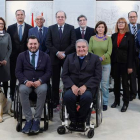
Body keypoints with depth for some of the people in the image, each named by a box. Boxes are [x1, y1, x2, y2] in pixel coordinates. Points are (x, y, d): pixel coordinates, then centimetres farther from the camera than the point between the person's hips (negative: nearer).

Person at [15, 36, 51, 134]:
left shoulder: (45, 56, 11)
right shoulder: (21, 56, 12)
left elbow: (48, 72, 4)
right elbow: (18, 72, 5)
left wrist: (40, 81, -16)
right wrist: (26, 81, -15)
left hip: (40, 82, 0)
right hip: (26, 82, 1)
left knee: (43, 90, -36)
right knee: (22, 90, -35)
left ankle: (37, 119, -25)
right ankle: (28, 119, -26)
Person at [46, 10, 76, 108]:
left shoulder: (71, 28, 4)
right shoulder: (51, 28, 8)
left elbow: (73, 43, -3)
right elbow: (48, 43, 2)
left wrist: (64, 53, -11)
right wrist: (57, 52, -10)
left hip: (67, 57, -1)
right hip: (55, 57, 1)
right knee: (55, 80, 5)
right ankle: (55, 101, 13)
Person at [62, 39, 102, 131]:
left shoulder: (95, 58, 11)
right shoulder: (69, 58, 17)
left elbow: (98, 77, 1)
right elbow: (64, 75, 8)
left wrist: (85, 86, -14)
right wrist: (72, 86, -11)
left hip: (88, 86, -1)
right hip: (73, 86, 2)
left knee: (86, 97, -34)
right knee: (68, 96, -31)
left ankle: (81, 121, -11)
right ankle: (73, 120, -8)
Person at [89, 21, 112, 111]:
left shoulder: (108, 38, 3)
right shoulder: (92, 38, 6)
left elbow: (109, 52, -4)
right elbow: (89, 50, 1)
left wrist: (101, 58, -20)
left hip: (106, 64, -1)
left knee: (105, 84, 3)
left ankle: (105, 103, 15)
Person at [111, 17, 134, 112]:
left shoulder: (130, 36, -3)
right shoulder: (114, 36, 8)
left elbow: (131, 52, -7)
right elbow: (111, 49, 7)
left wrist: (130, 66, -12)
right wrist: (111, 63, 0)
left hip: (124, 63, -3)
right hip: (115, 63, 4)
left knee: (125, 83, 3)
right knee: (116, 82, 10)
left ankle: (126, 103, 12)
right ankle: (117, 100, 22)